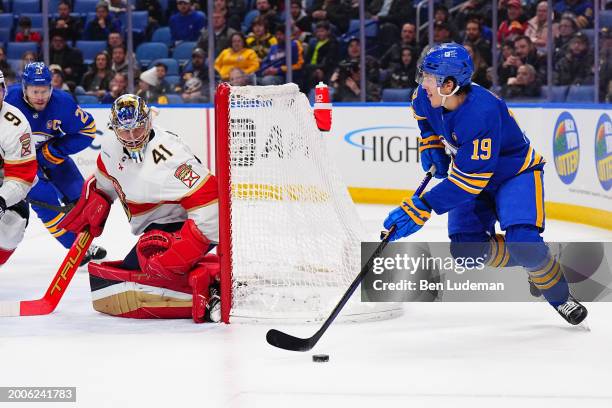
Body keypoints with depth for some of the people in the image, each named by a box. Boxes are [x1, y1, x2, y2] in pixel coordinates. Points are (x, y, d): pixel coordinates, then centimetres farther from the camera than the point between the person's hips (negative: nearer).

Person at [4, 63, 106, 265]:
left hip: (51, 155, 4)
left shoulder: (62, 102, -24)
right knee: (45, 200, -17)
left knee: (78, 197, 5)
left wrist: (54, 150, -20)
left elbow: (87, 129, -14)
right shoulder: (9, 102, -31)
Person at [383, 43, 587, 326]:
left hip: (516, 172, -7)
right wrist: (431, 145, 4)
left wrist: (423, 207, -42)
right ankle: (531, 263, 14)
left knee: (522, 243, -27)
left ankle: (559, 295, 0)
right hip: (471, 170, 7)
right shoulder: (427, 97, -16)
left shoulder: (482, 113, -39)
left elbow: (470, 177, -39)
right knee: (466, 249, -10)